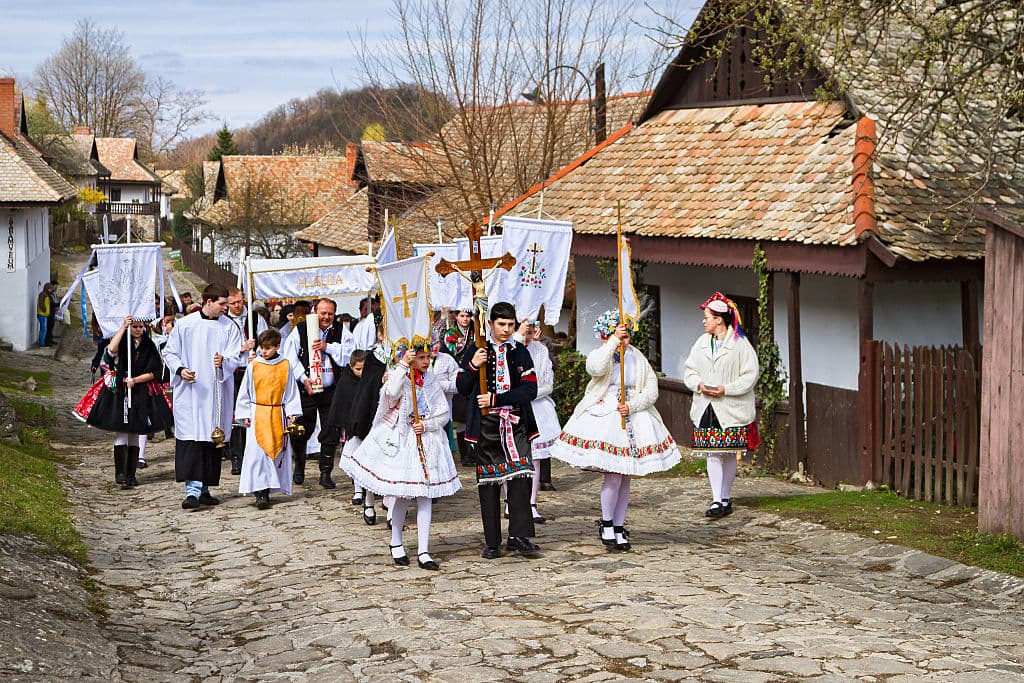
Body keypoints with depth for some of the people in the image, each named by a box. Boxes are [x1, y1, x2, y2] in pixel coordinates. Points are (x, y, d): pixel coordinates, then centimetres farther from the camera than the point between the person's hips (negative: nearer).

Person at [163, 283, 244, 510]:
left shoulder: (229, 327, 6)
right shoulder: (185, 324, 1)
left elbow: (234, 357, -1)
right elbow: (169, 353, 6)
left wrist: (223, 361, -23)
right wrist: (180, 370, -13)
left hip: (217, 392, 3)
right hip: (189, 392, -3)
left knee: (212, 439, 6)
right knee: (191, 439, -11)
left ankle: (203, 488, 17)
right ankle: (193, 491, -16)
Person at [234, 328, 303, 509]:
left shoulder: (285, 366, 3)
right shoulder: (253, 365, 1)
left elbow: (291, 392, 8)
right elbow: (244, 392, 6)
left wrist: (291, 412, 0)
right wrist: (244, 415, 3)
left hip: (278, 415, 2)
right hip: (257, 415, -1)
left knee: (278, 451, 4)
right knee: (257, 453, -9)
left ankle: (267, 488, 14)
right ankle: (260, 492, -10)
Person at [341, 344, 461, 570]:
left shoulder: (431, 380, 8)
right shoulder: (398, 376, -2)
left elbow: (444, 414, 8)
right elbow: (392, 393, -27)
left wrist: (426, 426, -9)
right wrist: (403, 365, -24)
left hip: (427, 442, 3)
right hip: (402, 442, -3)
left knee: (425, 496, -1)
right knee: (403, 496, 0)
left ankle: (423, 552, 1)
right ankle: (396, 544, 21)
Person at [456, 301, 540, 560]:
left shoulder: (520, 352, 9)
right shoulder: (476, 352, 6)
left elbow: (530, 389, -2)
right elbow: (463, 390, 3)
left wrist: (496, 399, -12)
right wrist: (472, 366, -16)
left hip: (515, 423, 1)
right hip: (486, 424, 0)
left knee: (519, 476, -13)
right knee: (488, 481, 2)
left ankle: (519, 536, -10)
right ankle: (492, 543, 7)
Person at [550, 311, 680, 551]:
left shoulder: (638, 359, 12)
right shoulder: (599, 354, 2)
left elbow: (651, 390, 5)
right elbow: (596, 369, -24)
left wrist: (632, 406, -11)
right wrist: (612, 341, -21)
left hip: (634, 420, 4)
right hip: (604, 418, -4)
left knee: (625, 477, 6)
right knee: (614, 475, -14)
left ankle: (619, 527, 15)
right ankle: (607, 524, 3)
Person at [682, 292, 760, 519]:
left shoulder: (740, 344, -6)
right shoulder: (701, 343, 10)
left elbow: (750, 375, -8)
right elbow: (689, 369, 14)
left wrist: (726, 389, -16)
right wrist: (699, 385, -6)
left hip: (731, 409, -4)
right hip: (705, 409, 4)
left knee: (729, 454, 5)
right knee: (712, 454, -2)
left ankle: (726, 498, 18)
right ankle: (717, 501, -3)